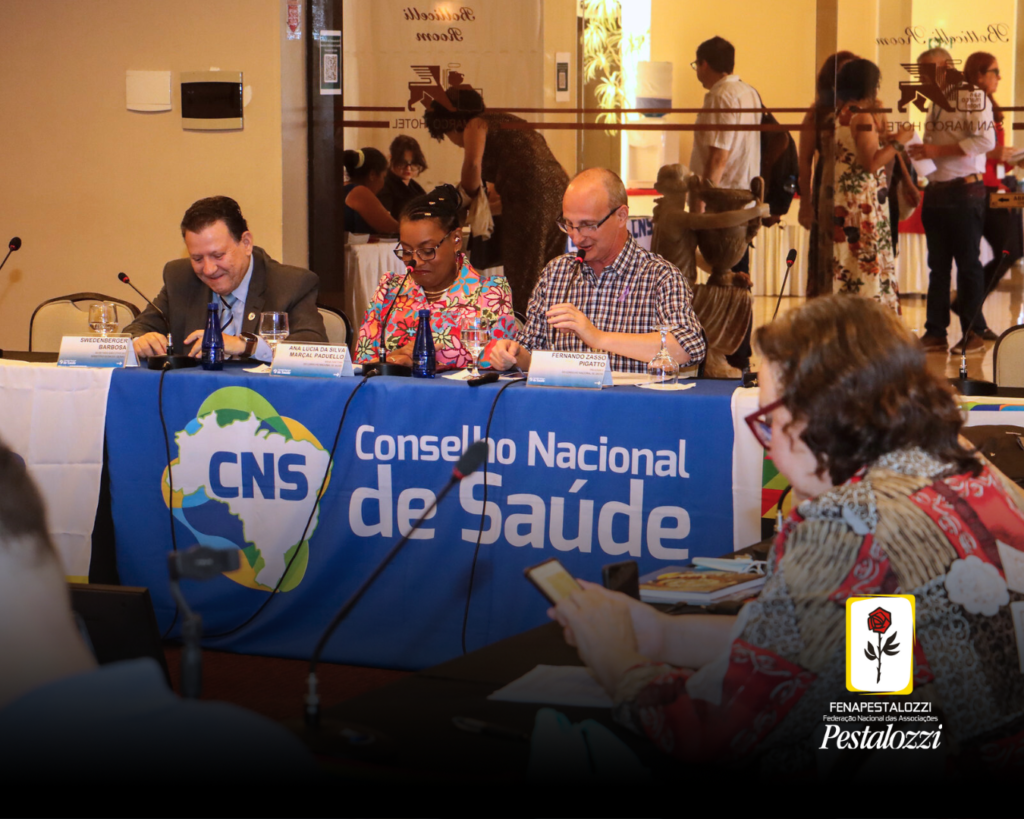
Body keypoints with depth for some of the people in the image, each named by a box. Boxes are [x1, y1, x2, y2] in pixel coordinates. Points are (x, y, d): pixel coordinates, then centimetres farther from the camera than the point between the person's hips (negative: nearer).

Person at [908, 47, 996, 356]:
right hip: (936, 190, 8)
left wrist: (937, 150, -21)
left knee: (968, 264, -2)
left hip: (965, 192, -8)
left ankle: (973, 335, 4)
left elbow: (986, 140, -19)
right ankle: (935, 333, 13)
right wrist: (920, 151, -1)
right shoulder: (935, 103, 16)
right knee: (938, 265, 9)